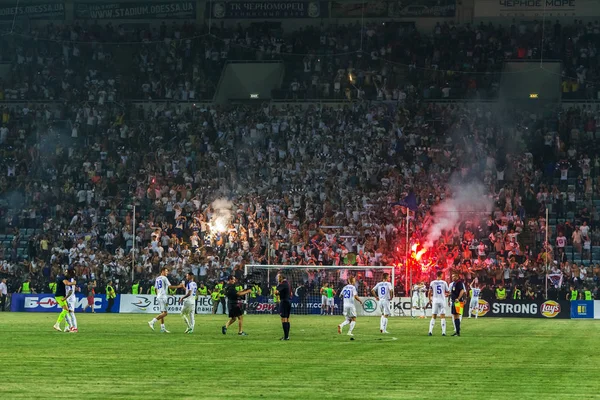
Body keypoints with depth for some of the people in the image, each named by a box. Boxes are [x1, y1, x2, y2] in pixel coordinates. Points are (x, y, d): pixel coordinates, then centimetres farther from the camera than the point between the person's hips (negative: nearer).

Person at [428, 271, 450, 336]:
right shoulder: (444, 283, -3)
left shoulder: (432, 283, -2)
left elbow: (430, 292, 0)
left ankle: (430, 331, -1)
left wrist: (430, 299, 16)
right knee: (442, 317, 2)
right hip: (442, 301, -1)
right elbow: (448, 292, 3)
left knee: (433, 317, 7)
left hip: (435, 301, 1)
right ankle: (443, 332, -4)